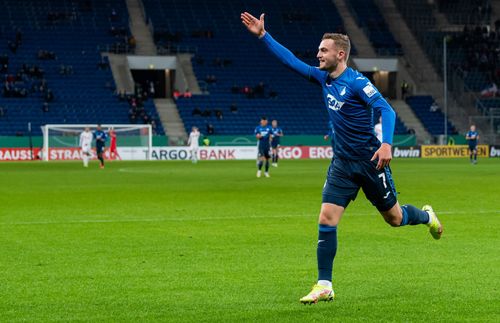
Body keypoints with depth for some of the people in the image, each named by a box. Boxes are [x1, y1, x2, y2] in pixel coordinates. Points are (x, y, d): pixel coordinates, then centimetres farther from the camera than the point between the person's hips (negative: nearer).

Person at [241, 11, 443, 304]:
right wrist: (263, 35, 6)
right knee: (327, 220, -7)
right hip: (342, 164, 6)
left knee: (394, 218, 9)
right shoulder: (323, 78, 5)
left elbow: (386, 109, -23)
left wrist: (386, 144, -36)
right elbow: (291, 61, 11)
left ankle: (427, 216, 43)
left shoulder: (357, 82, -16)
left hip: (370, 161, -6)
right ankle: (324, 286, -4)